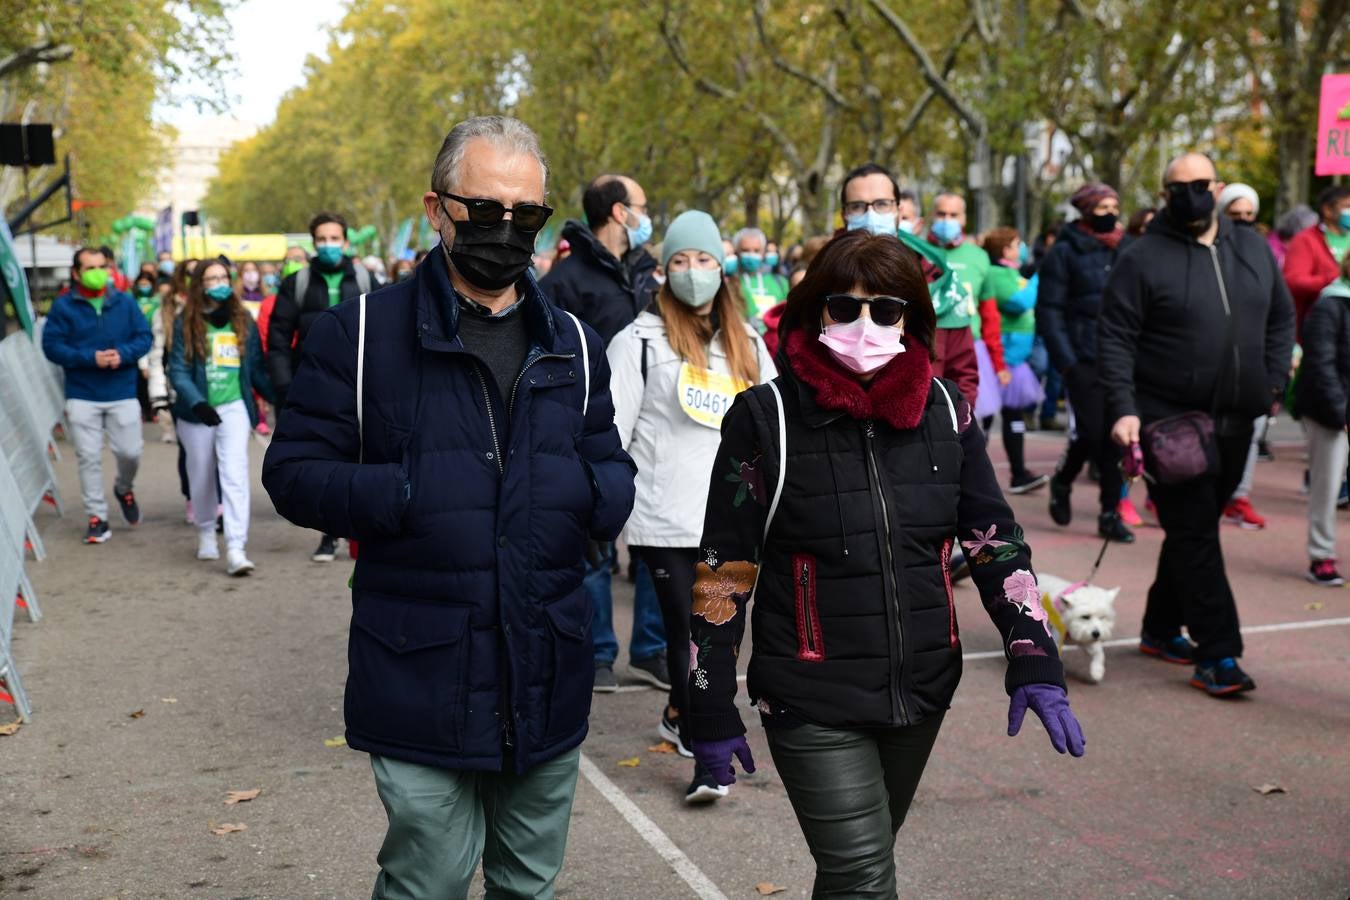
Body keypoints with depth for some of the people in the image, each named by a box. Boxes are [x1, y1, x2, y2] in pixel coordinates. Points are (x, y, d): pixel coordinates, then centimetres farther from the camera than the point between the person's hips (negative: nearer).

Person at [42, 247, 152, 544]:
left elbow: (144, 337, 2)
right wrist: (90, 358, -18)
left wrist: (123, 354, -18)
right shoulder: (63, 306, -1)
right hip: (81, 397, -1)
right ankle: (97, 518, 12)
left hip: (122, 394, 1)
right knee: (88, 458, 1)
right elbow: (52, 346, -6)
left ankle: (124, 488, 35)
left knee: (130, 452, 1)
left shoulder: (124, 302, 3)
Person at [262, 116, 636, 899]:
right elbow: (295, 473, -5)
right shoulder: (361, 332, -4)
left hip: (548, 680, 4)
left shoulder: (572, 343, 8)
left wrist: (584, 491, -12)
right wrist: (407, 495, -21)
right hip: (423, 680, -4)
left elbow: (615, 476, 12)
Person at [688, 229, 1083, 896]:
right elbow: (722, 575, -7)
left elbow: (996, 541, 5)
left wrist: (1034, 663, -6)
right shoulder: (766, 417, -10)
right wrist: (712, 712, -6)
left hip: (923, 691, 4)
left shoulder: (944, 409, 1)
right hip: (813, 706, -4)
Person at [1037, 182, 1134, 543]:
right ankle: (1062, 480, 24)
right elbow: (1049, 310, -6)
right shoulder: (1065, 252, -2)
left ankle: (1110, 512, 11)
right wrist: (1065, 359, -13)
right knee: (1092, 432, -7)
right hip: (1084, 359, -4)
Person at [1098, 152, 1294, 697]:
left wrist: (1274, 383, 7)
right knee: (1195, 535, -8)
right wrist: (1123, 408, -19)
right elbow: (1114, 339, -9)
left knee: (1195, 531, 15)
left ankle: (1162, 628, 30)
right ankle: (1217, 656, -6)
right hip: (1168, 421, -6)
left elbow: (1281, 319, 19)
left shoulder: (1251, 249, 11)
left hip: (1234, 423, 6)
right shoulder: (1143, 258, -6)